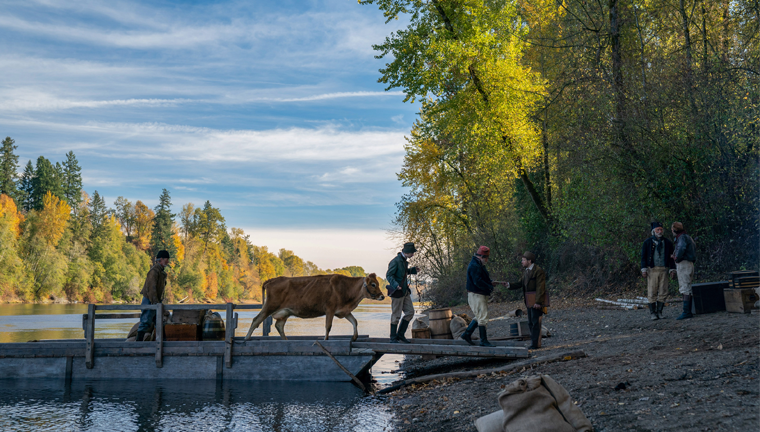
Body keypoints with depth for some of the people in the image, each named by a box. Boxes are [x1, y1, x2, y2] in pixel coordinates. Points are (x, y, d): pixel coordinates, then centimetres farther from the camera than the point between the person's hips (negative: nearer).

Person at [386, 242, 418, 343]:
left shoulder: (404, 260, 10)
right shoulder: (395, 261, -17)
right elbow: (389, 275, -20)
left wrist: (412, 270, 17)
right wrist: (395, 285, -34)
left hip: (405, 291, 9)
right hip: (397, 292, -9)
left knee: (410, 312, 7)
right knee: (396, 315, -1)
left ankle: (400, 334, 16)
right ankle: (393, 338, 9)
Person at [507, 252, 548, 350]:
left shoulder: (538, 271, -14)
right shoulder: (526, 270, 14)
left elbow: (540, 287, -18)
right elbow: (522, 283, 14)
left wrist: (538, 302, -23)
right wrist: (510, 286, 0)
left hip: (537, 300, -9)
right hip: (530, 301, 9)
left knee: (536, 322, -9)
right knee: (531, 323, 10)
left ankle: (535, 343, -7)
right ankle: (535, 342, 16)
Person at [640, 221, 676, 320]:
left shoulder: (667, 243, 11)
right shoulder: (647, 242, 4)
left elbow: (671, 256, 14)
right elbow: (643, 256, 2)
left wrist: (672, 269, 5)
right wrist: (644, 269, -7)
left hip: (663, 270, 3)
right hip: (652, 270, -3)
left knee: (663, 292, 1)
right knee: (652, 292, -3)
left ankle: (659, 312, 10)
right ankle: (652, 313, 4)